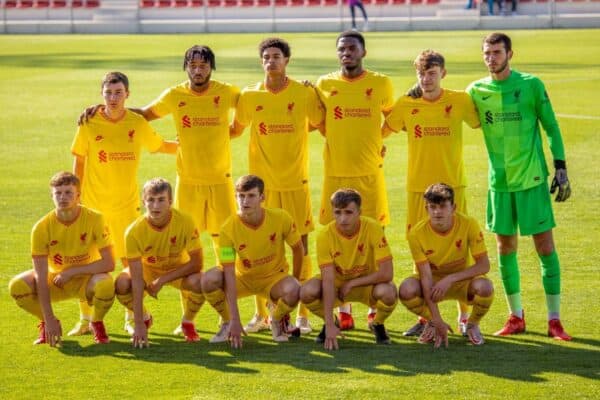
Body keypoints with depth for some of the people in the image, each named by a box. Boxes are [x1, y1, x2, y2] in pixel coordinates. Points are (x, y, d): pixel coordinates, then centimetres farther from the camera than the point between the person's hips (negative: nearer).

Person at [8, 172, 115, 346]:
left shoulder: (94, 219, -20)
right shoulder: (42, 227, -18)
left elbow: (109, 263, -21)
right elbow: (41, 276, -19)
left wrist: (71, 271, -23)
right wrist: (49, 319, -25)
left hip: (86, 280, -1)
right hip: (56, 280, 1)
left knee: (105, 284, -37)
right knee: (17, 286, -26)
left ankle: (96, 323, -2)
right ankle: (47, 324, 3)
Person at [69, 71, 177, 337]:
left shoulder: (137, 124, -3)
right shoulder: (89, 124, -7)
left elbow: (159, 146, 16)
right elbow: (79, 162, 2)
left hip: (127, 204, 1)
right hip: (93, 204, -1)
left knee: (130, 261, 3)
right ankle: (85, 320, 14)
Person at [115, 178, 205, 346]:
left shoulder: (185, 222, -29)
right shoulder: (134, 231, -29)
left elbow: (196, 263, -22)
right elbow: (137, 279, -29)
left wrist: (162, 280, -28)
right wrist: (138, 324, -33)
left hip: (179, 269, -1)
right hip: (147, 268, 1)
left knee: (199, 282, -33)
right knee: (121, 284, -29)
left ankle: (187, 322, 0)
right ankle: (144, 318, 5)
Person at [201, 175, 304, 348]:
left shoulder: (281, 218, -20)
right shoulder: (229, 229, -23)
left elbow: (298, 249, -1)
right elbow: (229, 274, -25)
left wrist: (294, 284, 2)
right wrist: (234, 320, -31)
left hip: (274, 278, 0)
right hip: (243, 278, 0)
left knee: (292, 290, -35)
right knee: (209, 280, -30)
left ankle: (277, 320, 1)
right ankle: (227, 323, -1)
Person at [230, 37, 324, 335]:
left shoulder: (304, 93, -3)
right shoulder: (250, 96, 2)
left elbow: (320, 124, 10)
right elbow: (236, 129, 15)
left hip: (296, 182, -1)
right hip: (262, 184, 1)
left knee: (301, 247, 1)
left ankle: (303, 315, 10)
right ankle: (261, 314, 16)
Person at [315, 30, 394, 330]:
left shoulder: (381, 84, 0)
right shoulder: (325, 85, 3)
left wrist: (377, 143, 12)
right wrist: (339, 142, 10)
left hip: (370, 172, -1)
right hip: (336, 172, 1)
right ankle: (343, 310, 10)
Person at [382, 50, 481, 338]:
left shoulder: (460, 101, -3)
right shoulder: (406, 105, 0)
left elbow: (482, 123, 11)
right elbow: (382, 130, 14)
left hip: (452, 185, -2)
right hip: (417, 187, 2)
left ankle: (464, 316, 10)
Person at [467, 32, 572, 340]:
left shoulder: (531, 85, -4)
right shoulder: (476, 91, 3)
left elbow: (551, 128, 0)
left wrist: (560, 168, -4)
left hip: (532, 178, -3)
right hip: (499, 181, 3)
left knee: (545, 246, -3)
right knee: (505, 248, 7)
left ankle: (554, 320, 2)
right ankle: (516, 317, 19)